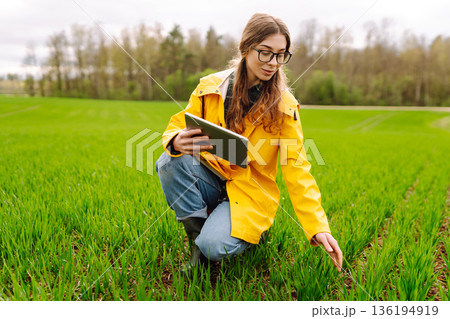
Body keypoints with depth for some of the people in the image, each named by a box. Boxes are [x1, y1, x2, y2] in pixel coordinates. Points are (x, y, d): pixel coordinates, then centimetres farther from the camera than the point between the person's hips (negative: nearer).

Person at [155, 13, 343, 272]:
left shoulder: (284, 105, -8)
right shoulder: (210, 87, -5)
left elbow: (297, 170, -11)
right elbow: (178, 126, -2)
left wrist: (318, 228, -19)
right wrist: (176, 142, -29)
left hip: (250, 192, -2)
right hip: (211, 180, 3)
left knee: (215, 246, -27)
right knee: (170, 162, -26)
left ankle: (252, 233, 8)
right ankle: (198, 234, -7)